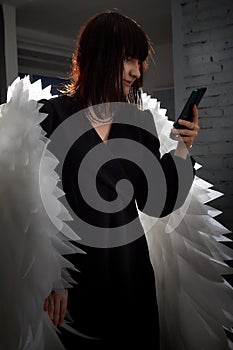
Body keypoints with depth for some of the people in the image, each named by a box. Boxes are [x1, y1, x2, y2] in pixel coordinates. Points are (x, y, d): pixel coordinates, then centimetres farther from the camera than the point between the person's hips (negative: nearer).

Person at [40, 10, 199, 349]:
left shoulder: (140, 121, 3)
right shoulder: (53, 117, -10)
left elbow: (155, 204, 4)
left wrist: (182, 151, -8)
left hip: (131, 262, 4)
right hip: (75, 271, -4)